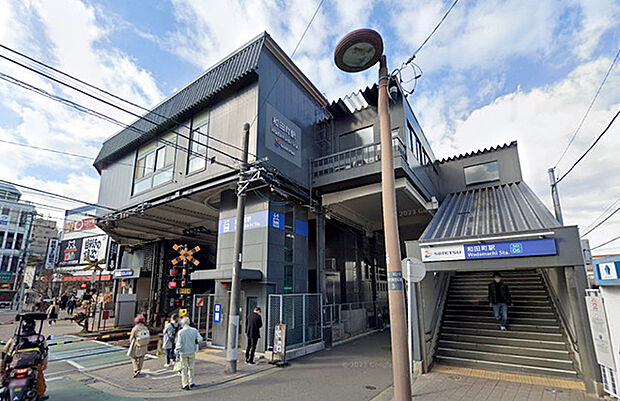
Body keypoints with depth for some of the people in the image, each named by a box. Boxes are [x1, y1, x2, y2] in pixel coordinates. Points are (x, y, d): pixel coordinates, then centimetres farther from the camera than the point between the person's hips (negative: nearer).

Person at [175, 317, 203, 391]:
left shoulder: (180, 332, -13)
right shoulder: (194, 330, -6)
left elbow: (179, 344, -13)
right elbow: (200, 339, -9)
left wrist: (177, 353, -7)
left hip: (183, 352, -3)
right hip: (192, 352, 3)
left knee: (184, 369, 7)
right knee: (191, 368, 17)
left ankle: (185, 384, 5)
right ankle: (191, 382, 26)